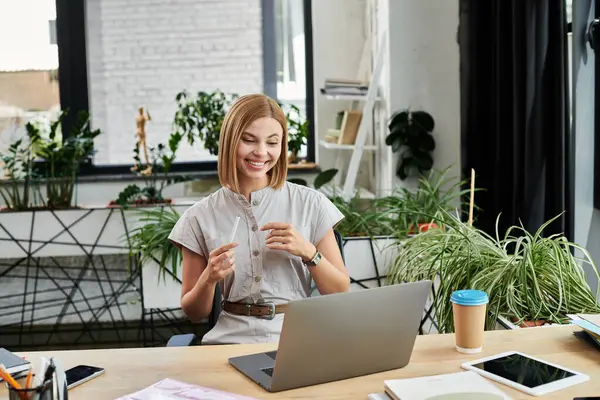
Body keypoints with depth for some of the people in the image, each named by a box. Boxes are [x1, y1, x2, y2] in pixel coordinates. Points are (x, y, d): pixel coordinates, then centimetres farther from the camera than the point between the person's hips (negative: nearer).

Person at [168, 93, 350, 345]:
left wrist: (308, 252, -13)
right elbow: (194, 313, 8)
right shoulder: (200, 217, 2)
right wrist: (208, 279, -13)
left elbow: (341, 294, 3)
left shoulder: (311, 204, 1)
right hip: (230, 341, 2)